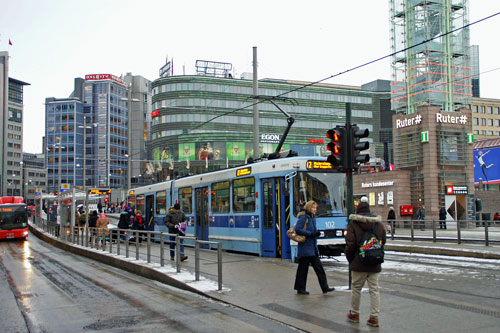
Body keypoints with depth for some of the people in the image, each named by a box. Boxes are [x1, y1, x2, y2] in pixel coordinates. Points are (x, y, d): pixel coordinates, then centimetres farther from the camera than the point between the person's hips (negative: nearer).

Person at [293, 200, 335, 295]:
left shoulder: (312, 218, 16)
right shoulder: (304, 217, -11)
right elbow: (297, 229, -19)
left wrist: (316, 233, 5)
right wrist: (310, 234, -20)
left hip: (312, 247, 9)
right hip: (305, 247, -9)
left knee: (318, 267, 6)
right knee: (303, 268, 0)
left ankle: (325, 287, 8)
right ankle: (300, 288, 10)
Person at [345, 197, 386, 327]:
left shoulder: (352, 224, -7)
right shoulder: (379, 224, 5)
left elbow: (350, 245, -9)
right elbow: (383, 242, 12)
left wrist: (350, 260, 3)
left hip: (359, 264, -3)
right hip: (375, 264, 3)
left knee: (356, 288, 11)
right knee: (374, 289, 7)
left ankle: (354, 314, 23)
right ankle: (374, 317, 5)